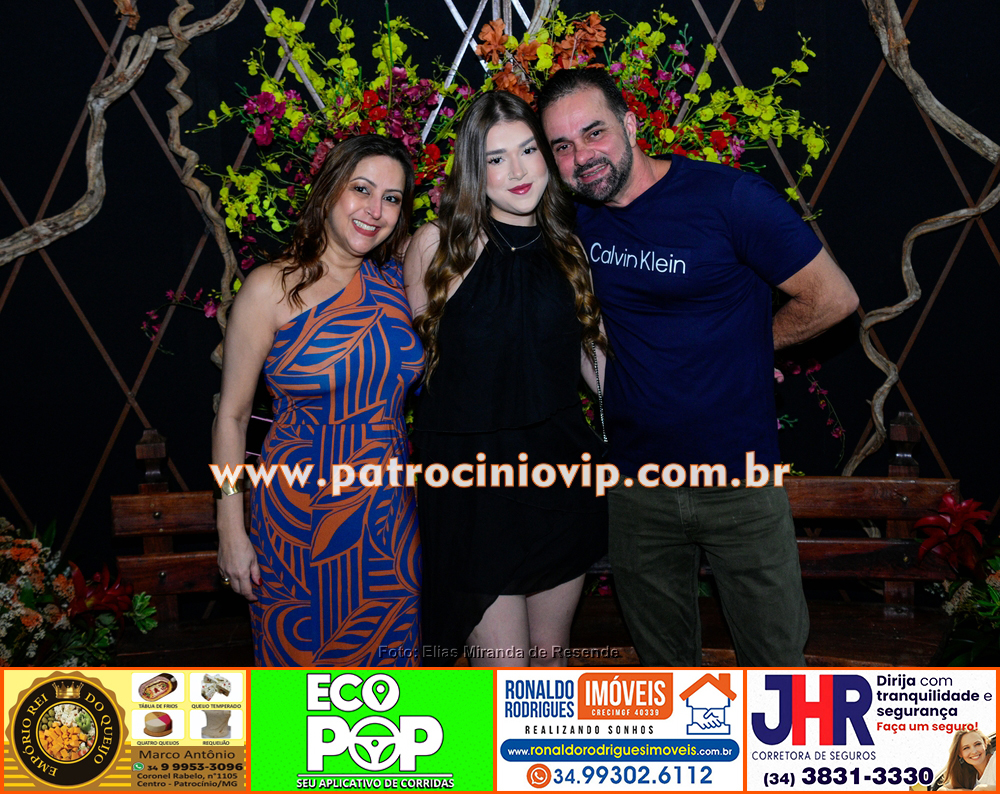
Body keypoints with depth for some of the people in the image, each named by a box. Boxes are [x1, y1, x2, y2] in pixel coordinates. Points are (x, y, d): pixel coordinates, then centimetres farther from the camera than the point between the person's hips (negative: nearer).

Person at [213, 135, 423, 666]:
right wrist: (231, 530, -7)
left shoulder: (396, 281, 3)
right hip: (301, 514, -4)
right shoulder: (274, 288, -10)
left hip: (390, 513, 4)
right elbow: (231, 417, -6)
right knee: (299, 653, 11)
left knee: (389, 650, 14)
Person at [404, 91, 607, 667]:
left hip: (561, 465, 4)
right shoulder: (440, 245, -6)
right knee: (507, 681, -1)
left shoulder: (568, 245, 5)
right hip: (471, 471, -4)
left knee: (551, 655, 17)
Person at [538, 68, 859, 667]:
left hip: (741, 481, -4)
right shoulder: (577, 218, 1)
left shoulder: (730, 197, -13)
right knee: (663, 662, 19)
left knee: (777, 656, 9)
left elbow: (833, 298, -8)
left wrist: (746, 343, 1)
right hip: (636, 483, 4)